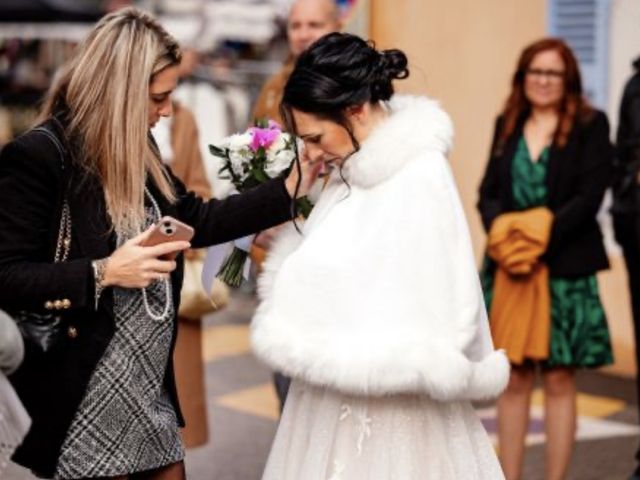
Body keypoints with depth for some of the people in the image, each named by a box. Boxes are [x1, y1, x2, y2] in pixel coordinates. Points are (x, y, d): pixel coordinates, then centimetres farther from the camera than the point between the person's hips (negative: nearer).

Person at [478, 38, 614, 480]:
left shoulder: (590, 125, 0)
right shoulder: (508, 125, 13)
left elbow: (589, 196, -9)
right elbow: (489, 192, 8)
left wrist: (542, 236, -17)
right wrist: (503, 232, -12)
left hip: (565, 268, -4)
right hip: (508, 267, 4)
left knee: (559, 380, 1)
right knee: (514, 378, 8)